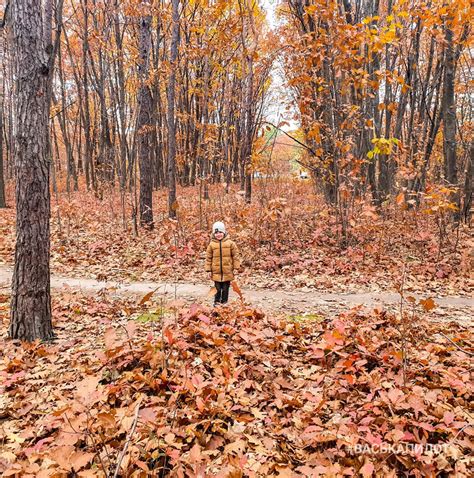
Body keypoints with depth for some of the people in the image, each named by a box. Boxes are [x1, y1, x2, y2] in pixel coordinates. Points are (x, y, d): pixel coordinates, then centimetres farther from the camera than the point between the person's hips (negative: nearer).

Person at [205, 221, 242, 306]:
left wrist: (237, 266, -2)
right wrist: (208, 268, 1)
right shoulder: (211, 244, -2)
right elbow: (208, 257, 3)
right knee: (217, 288, 8)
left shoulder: (230, 243, -4)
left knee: (225, 288, 11)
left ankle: (224, 302, 24)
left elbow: (236, 255, 1)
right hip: (216, 272, 0)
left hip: (227, 271, 0)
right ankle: (217, 302, 22)